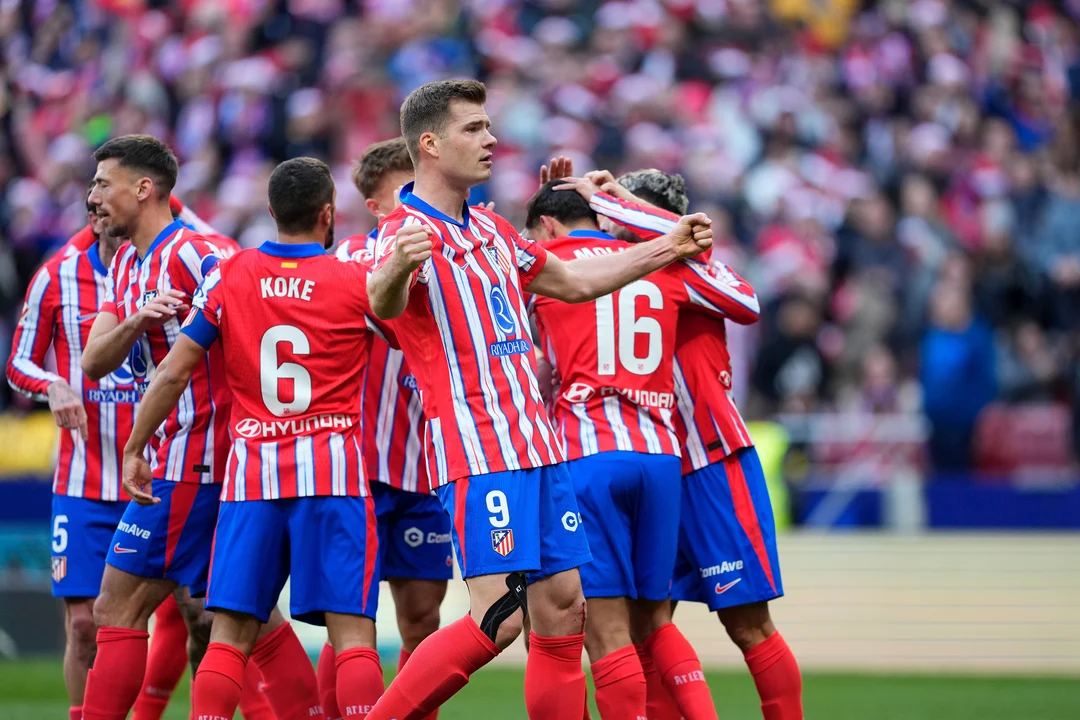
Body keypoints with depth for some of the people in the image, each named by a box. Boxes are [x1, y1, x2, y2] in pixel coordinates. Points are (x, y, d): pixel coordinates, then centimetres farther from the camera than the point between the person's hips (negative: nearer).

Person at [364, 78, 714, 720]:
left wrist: (669, 249, 33)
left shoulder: (490, 229, 18)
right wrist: (395, 270, -56)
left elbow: (572, 282, 32)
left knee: (563, 607, 6)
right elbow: (384, 304, -33)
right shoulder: (407, 231, -10)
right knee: (499, 618, -18)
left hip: (537, 444, 9)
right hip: (478, 449, -9)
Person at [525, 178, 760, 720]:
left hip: (588, 456, -5)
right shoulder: (662, 265, 16)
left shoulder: (543, 260, 6)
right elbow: (748, 307, 26)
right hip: (661, 455, 5)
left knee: (605, 630, -7)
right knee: (652, 619, 13)